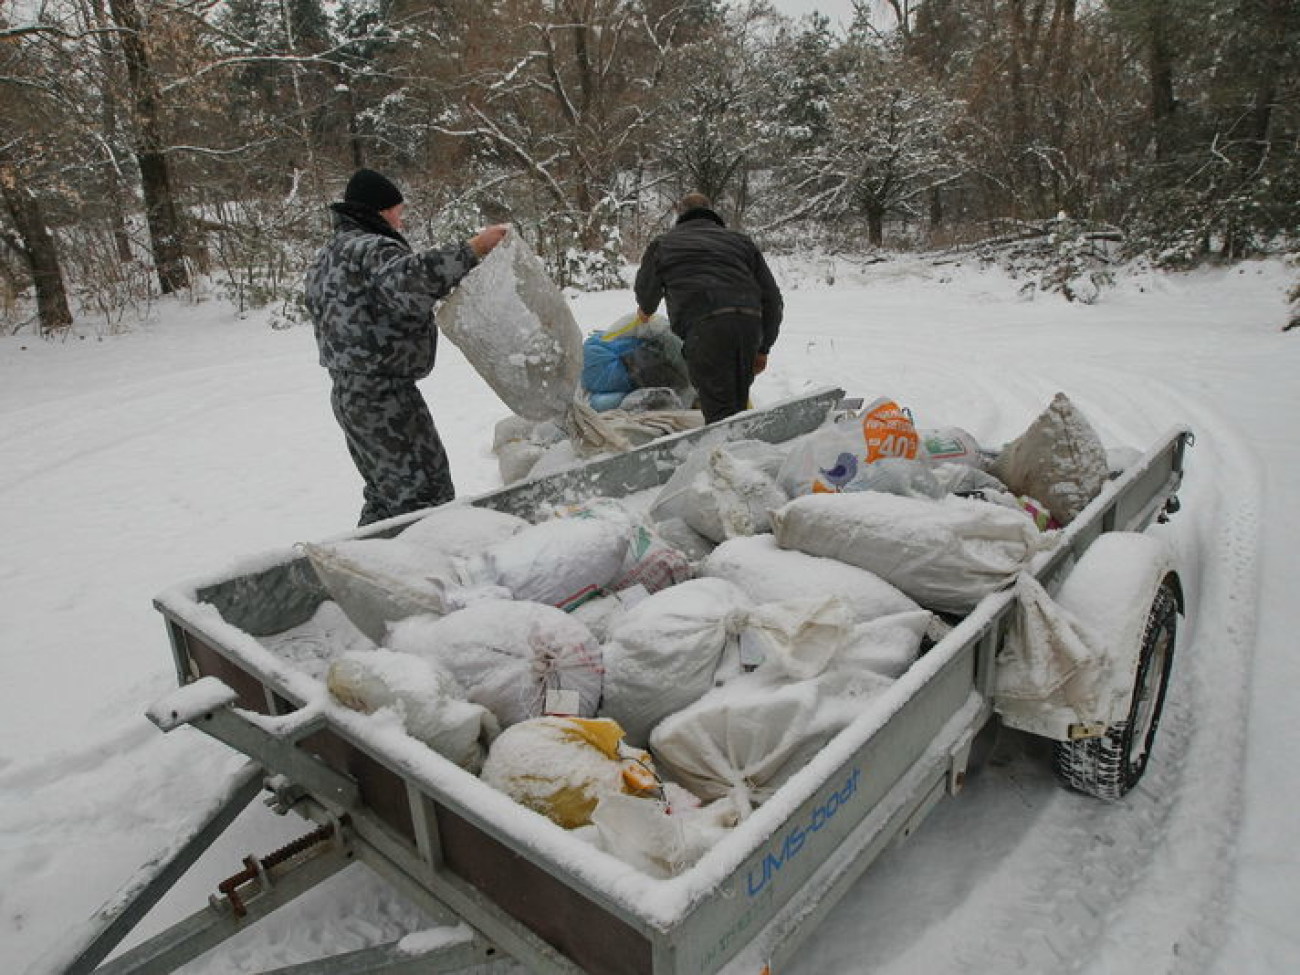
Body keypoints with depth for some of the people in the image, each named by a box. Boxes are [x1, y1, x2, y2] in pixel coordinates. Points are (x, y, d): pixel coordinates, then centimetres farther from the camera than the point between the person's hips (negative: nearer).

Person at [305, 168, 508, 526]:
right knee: (425, 492, -8)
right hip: (384, 398, -10)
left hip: (348, 394, 10)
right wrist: (473, 249, -35)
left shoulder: (325, 258, 20)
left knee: (385, 493, 19)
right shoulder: (371, 248, -14)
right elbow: (409, 277, -36)